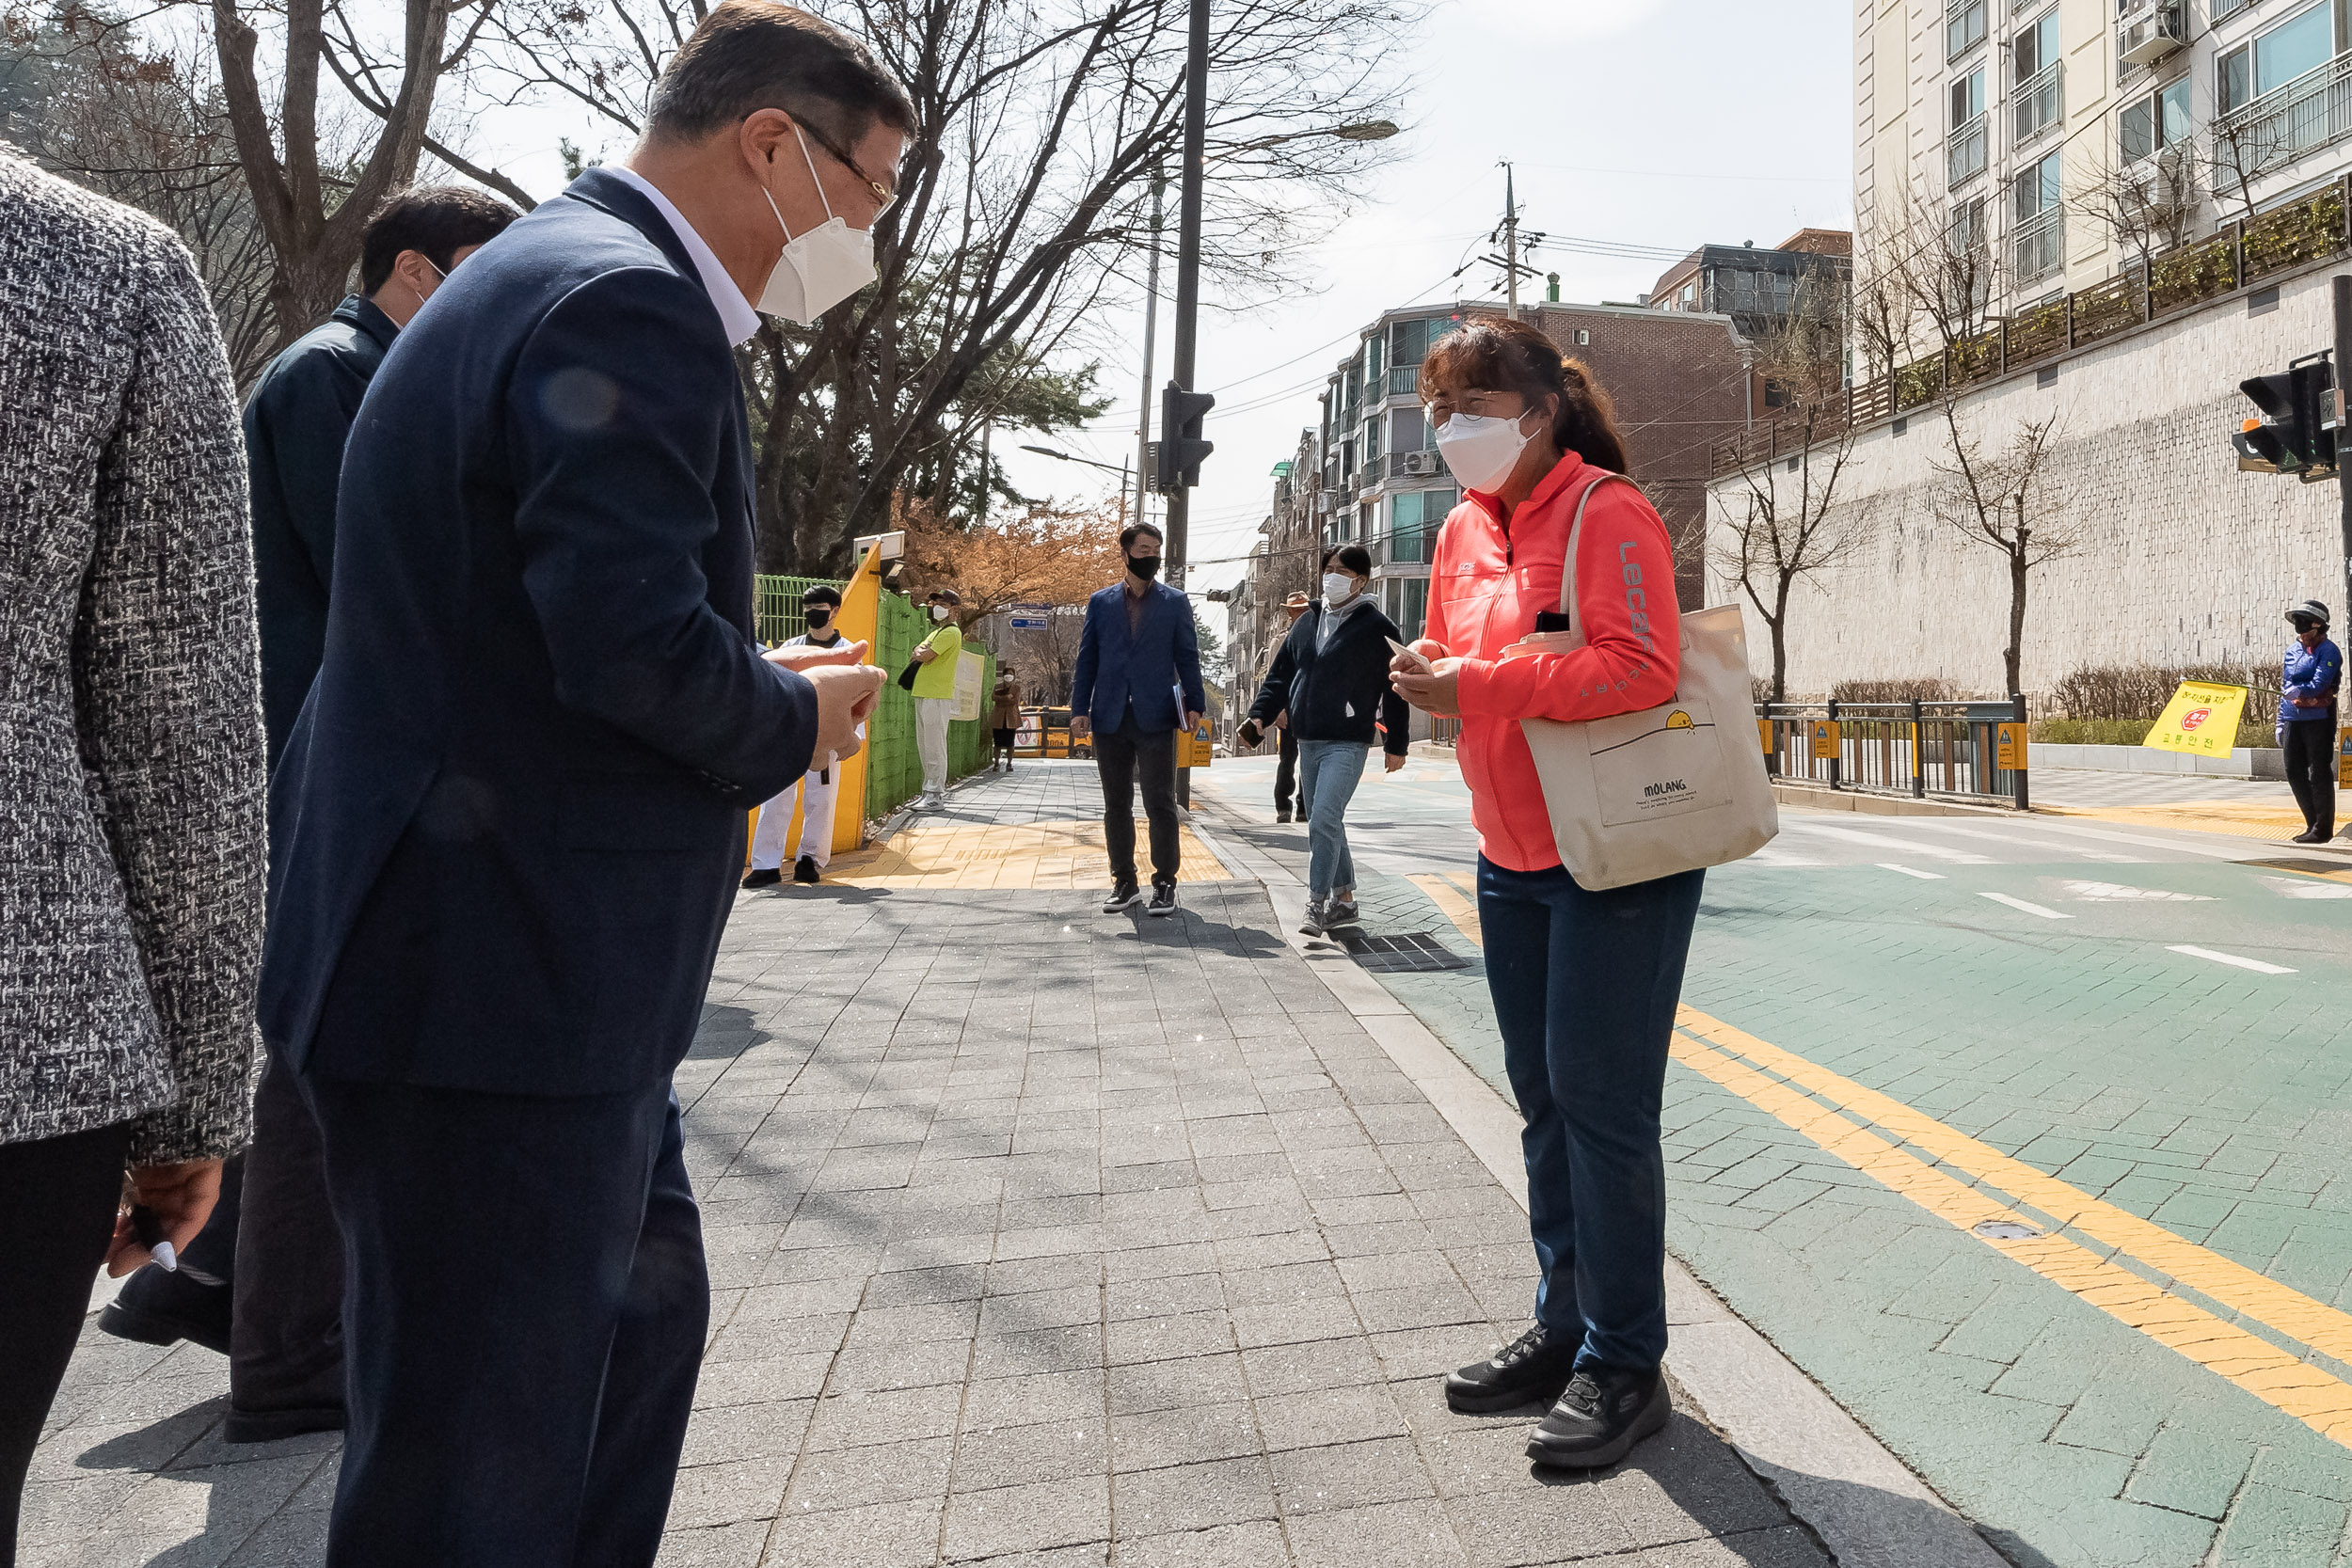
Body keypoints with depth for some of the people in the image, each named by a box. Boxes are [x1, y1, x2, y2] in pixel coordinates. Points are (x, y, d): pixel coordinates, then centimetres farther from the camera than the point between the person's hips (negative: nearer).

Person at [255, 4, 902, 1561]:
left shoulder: (554, 271, 18)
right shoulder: (627, 302, -16)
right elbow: (632, 641, -28)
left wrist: (762, 677, 11)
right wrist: (798, 718, -8)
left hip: (530, 963, 11)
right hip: (503, 978, -11)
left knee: (638, 1317, 24)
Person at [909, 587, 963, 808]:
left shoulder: (951, 632, -9)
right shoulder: (937, 631, 24)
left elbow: (925, 656, -17)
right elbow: (918, 653, 19)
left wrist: (921, 651, 4)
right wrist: (921, 651, -2)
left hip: (937, 696, -10)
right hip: (924, 694, 10)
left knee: (934, 748, -11)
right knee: (924, 747, 12)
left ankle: (936, 796, -11)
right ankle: (929, 792, 17)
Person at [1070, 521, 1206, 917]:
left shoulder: (1175, 602, 7)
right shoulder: (1100, 602, 10)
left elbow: (1187, 657, 5)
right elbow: (1086, 659, 9)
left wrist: (1194, 704, -6)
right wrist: (1079, 708, 1)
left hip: (1156, 718, -2)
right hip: (1110, 719, 2)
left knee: (1160, 805, -2)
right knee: (1117, 805, 8)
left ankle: (1165, 883, 7)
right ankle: (1124, 881, 18)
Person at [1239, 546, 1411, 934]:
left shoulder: (1377, 628, -4)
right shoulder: (1307, 622, 13)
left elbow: (1395, 688, -2)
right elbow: (1281, 674, 17)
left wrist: (1396, 744, -2)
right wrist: (1260, 714, 3)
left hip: (1347, 743, -7)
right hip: (1307, 741, 7)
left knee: (1324, 822, -16)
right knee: (1324, 824, 12)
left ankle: (1316, 905, -9)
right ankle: (1344, 898, 24)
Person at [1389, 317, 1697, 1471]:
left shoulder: (1606, 515, -12)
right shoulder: (1463, 530, 11)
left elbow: (1641, 668, -24)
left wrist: (1479, 686, -25)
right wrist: (1430, 680, -6)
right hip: (1513, 857, 8)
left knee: (1601, 1104, -2)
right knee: (1543, 1100, 15)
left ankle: (1623, 1365, 13)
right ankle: (1565, 1323, 30)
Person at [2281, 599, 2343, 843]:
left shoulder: (2328, 651, -7)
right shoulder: (2292, 650, 15)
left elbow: (2318, 685, -20)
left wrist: (2294, 690, -8)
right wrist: (2280, 723, 16)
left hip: (2318, 719, -7)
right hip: (2293, 720, 7)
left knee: (2319, 774, -2)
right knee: (2294, 771, 8)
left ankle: (2323, 828, 6)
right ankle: (2314, 823, 20)